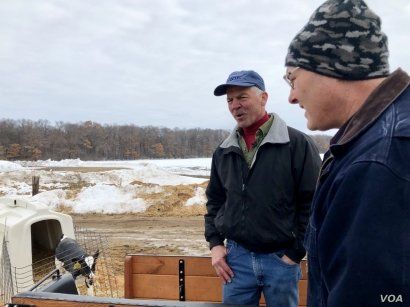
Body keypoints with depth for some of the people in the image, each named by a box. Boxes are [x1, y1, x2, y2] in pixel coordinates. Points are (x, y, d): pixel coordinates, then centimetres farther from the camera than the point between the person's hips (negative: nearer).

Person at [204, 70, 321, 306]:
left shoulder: (297, 144, -9)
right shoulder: (224, 152, 7)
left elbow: (314, 203, -9)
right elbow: (215, 201, 15)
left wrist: (295, 253, -9)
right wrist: (215, 243, 5)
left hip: (281, 258, -3)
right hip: (236, 256, 4)